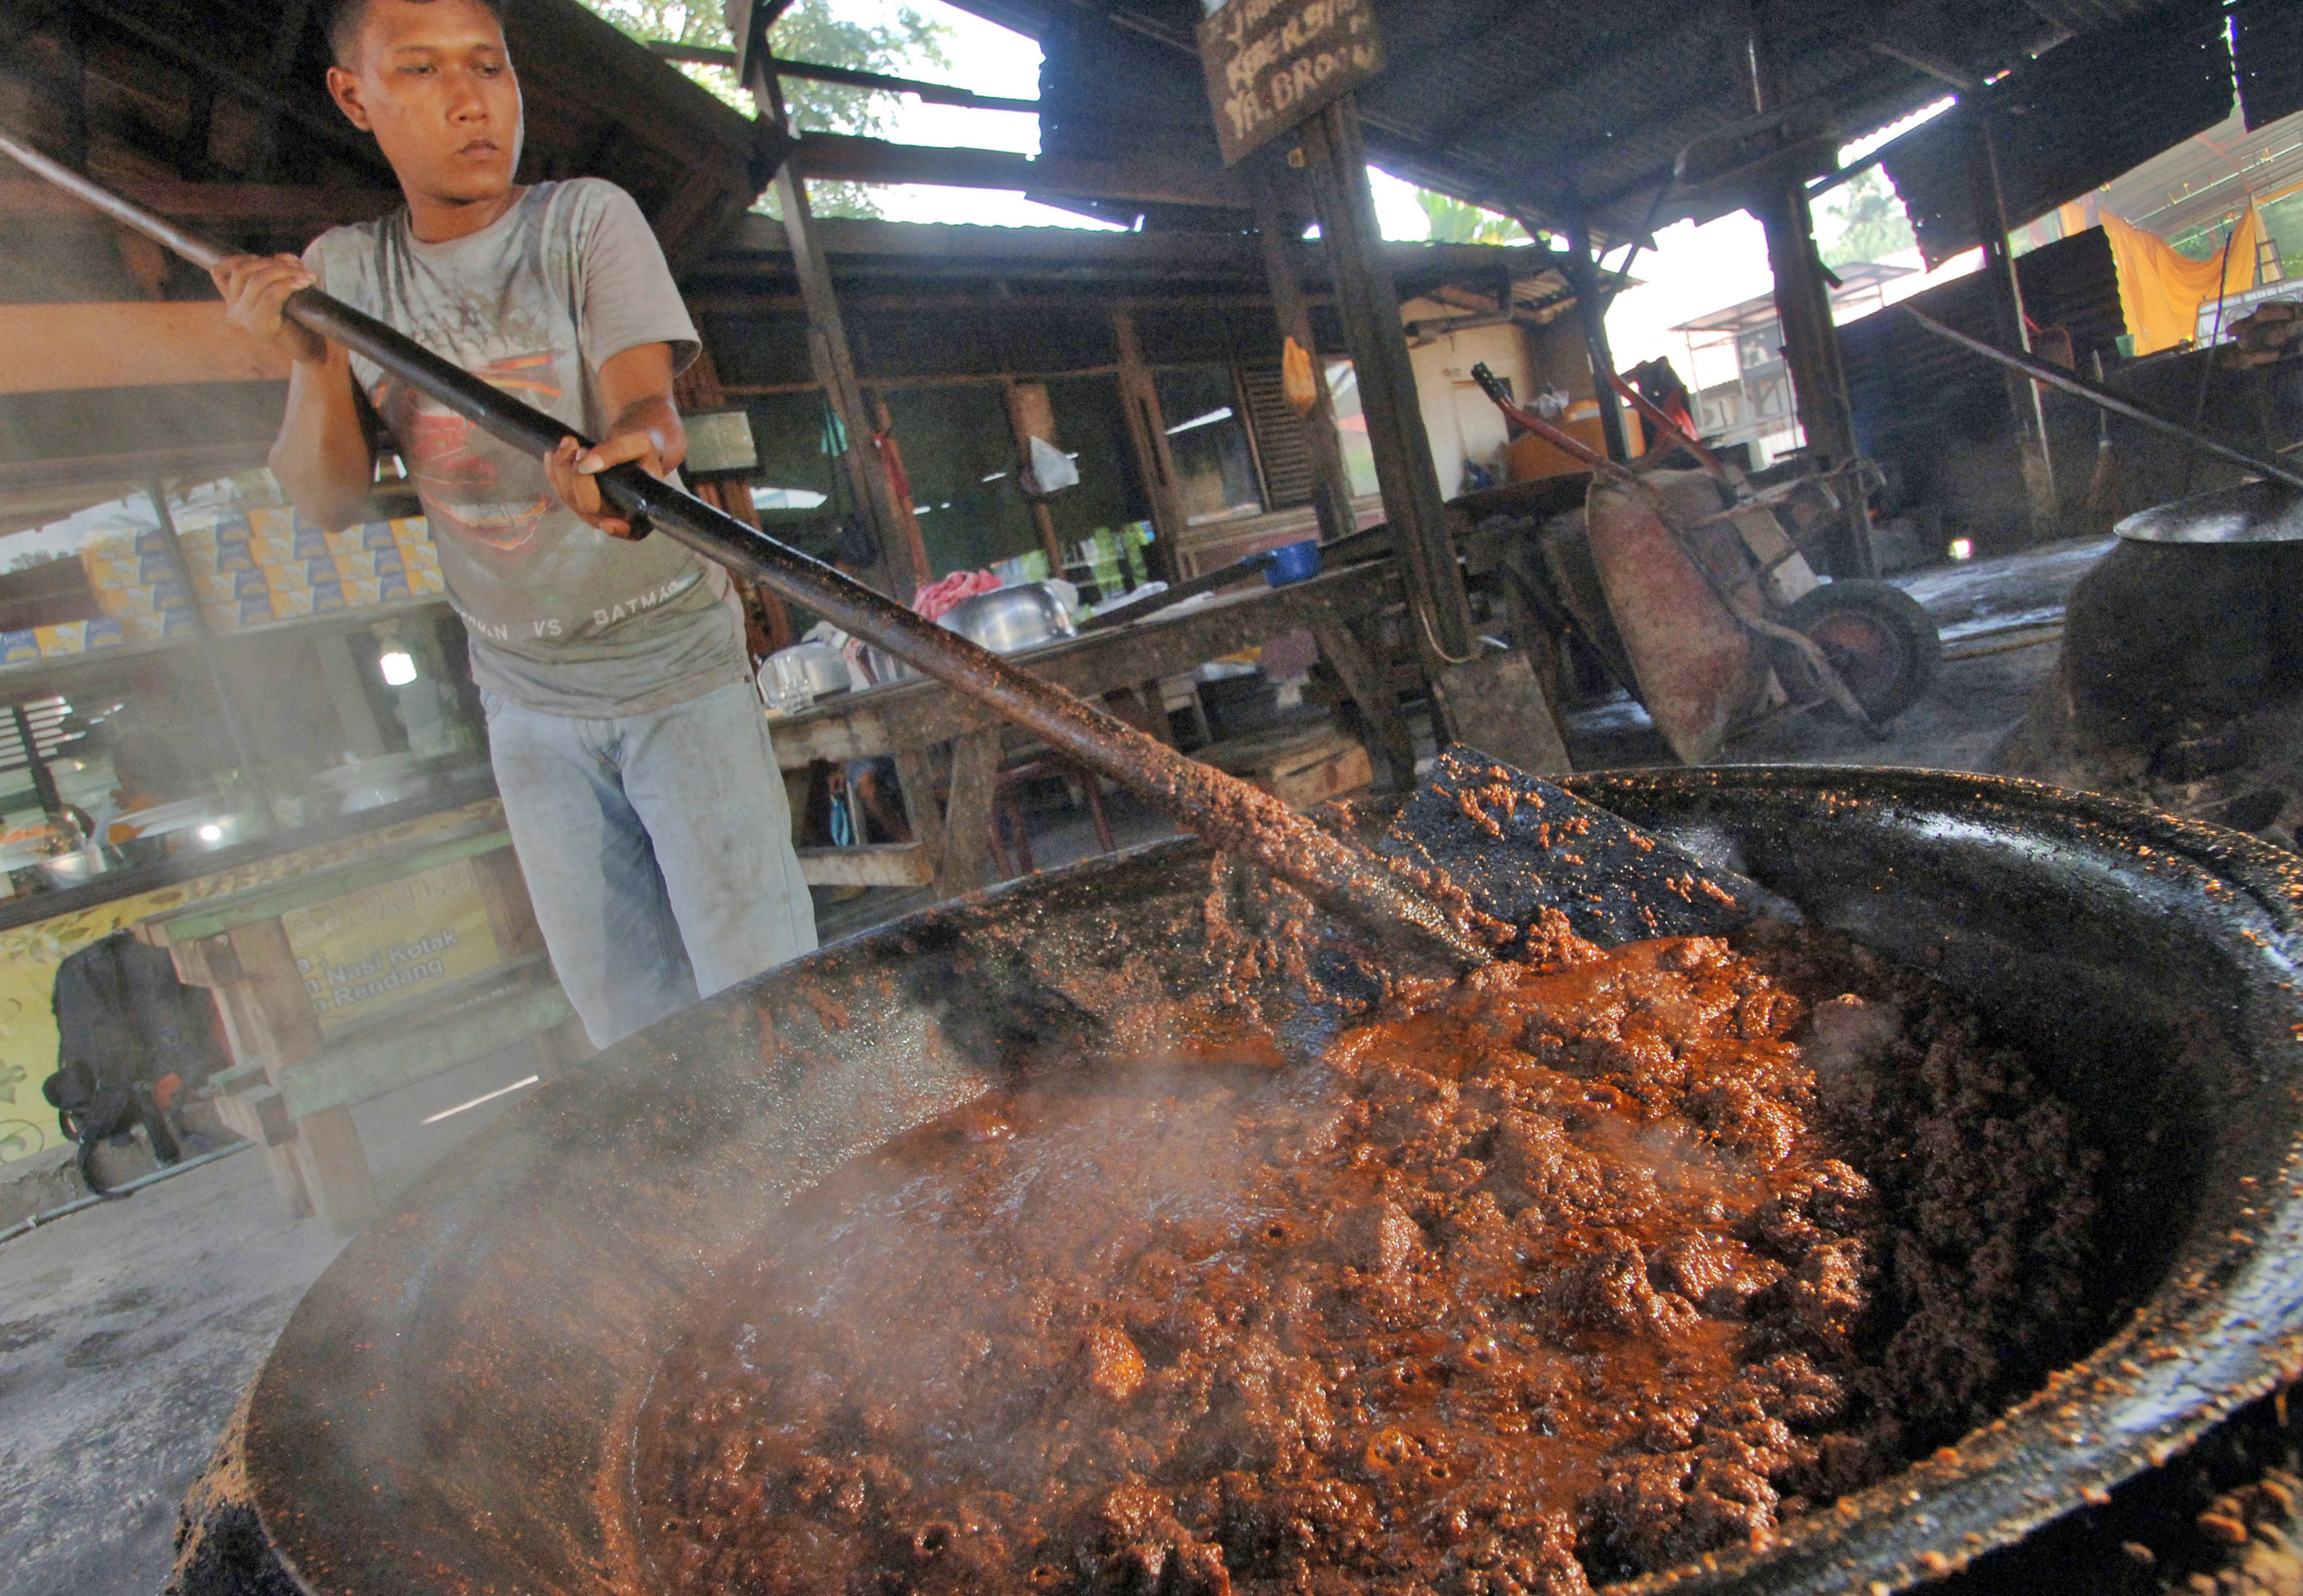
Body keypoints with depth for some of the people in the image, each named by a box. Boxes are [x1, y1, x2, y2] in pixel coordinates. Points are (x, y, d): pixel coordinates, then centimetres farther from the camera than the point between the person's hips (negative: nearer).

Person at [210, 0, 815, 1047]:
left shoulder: (587, 220, -7)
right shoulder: (343, 271, 3)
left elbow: (644, 402, -23)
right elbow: (329, 501, -1)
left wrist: (636, 449, -46)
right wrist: (313, 362, -19)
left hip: (674, 665, -3)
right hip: (527, 697, 4)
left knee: (768, 996, -8)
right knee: (626, 1021, 10)